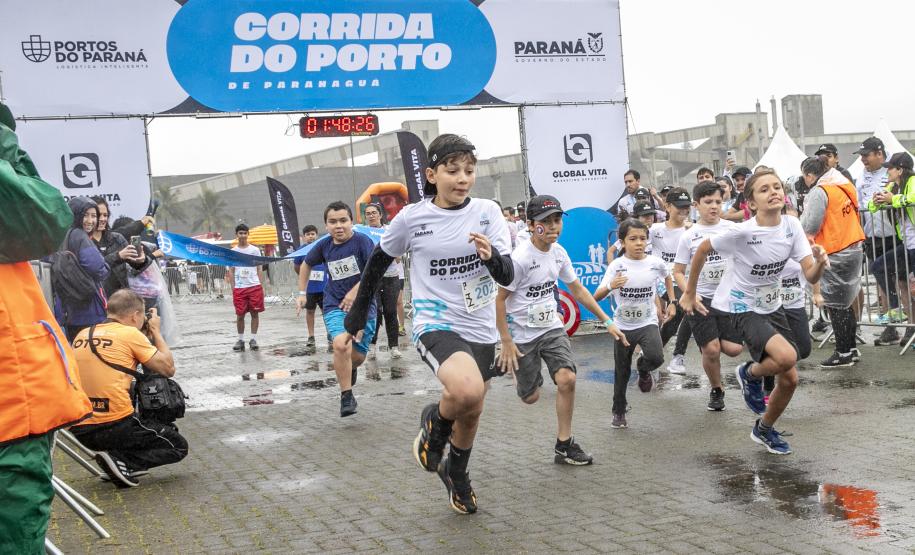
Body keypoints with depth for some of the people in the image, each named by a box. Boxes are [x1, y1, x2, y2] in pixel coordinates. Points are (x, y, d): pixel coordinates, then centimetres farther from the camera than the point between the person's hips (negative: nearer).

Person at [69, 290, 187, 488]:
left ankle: (114, 454, 10)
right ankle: (121, 461, -9)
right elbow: (168, 368, -2)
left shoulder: (82, 335, 10)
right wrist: (155, 331, 11)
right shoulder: (131, 333, -8)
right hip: (116, 426, -7)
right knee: (178, 447, 10)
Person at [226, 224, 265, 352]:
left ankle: (253, 339, 9)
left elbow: (259, 269, 9)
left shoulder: (255, 250, 7)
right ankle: (240, 340, 12)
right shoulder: (232, 252, 6)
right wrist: (233, 289, 1)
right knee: (240, 315, 2)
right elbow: (231, 272, 8)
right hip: (239, 288, 0)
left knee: (255, 313, 1)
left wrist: (261, 286, 2)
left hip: (254, 286, 0)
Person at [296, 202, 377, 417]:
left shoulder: (362, 241, -12)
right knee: (341, 345, -25)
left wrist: (355, 291, -29)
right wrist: (302, 293, 16)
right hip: (335, 305, 1)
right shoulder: (324, 245, 1)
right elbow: (307, 264, 21)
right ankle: (346, 397, -10)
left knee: (358, 356, 5)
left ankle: (350, 369, 46)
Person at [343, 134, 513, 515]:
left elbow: (508, 276, -9)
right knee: (468, 390, -33)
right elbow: (379, 261, 8)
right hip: (436, 325, -4)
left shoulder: (487, 212, -4)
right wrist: (358, 312, 14)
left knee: (471, 413, 17)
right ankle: (436, 421, 2)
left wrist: (491, 255, -31)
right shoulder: (412, 218, -8)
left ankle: (456, 474, 48)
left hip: (480, 329, 4)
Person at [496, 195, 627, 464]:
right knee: (531, 396, 4)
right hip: (522, 334, -4)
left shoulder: (558, 252, -1)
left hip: (552, 328, 5)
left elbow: (578, 290, 11)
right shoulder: (520, 258, -21)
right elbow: (499, 299, -15)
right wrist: (506, 342, -17)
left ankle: (564, 445, -3)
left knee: (567, 379, -17)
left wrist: (607, 322, 9)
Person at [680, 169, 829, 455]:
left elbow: (810, 276, -12)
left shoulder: (791, 225, -11)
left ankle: (764, 429, 34)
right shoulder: (742, 232, -25)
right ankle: (750, 374, 5)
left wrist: (820, 263, -36)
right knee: (786, 356, -29)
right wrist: (689, 294, -3)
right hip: (743, 308, -6)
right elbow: (702, 250, -10)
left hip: (772, 306, 6)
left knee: (790, 378, 8)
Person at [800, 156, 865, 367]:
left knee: (836, 306, 0)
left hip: (834, 255, -9)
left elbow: (810, 227, -18)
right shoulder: (844, 186, 11)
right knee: (846, 302, 18)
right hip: (853, 249, 9)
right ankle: (851, 348, 25)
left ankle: (843, 353, 5)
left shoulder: (819, 192, -15)